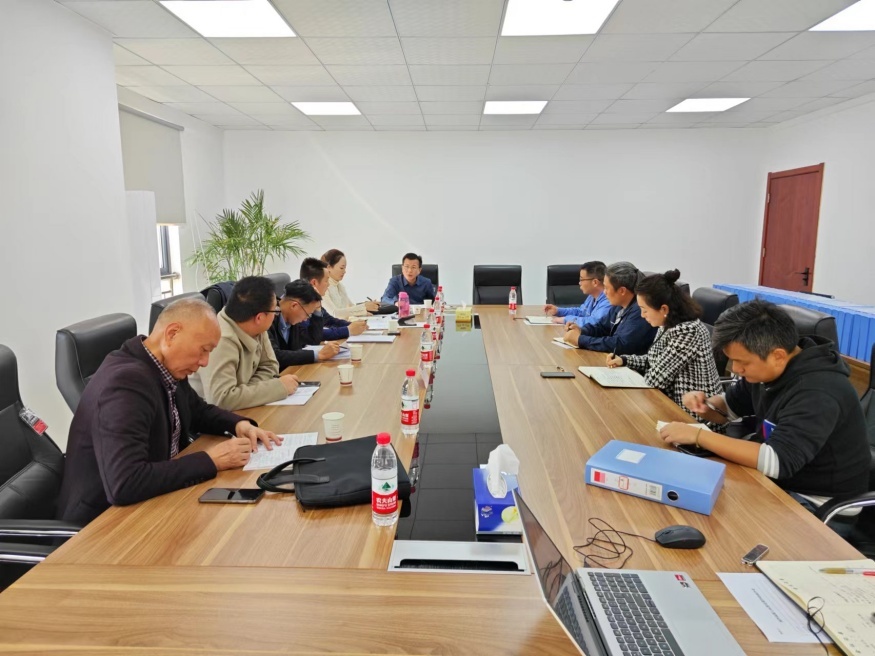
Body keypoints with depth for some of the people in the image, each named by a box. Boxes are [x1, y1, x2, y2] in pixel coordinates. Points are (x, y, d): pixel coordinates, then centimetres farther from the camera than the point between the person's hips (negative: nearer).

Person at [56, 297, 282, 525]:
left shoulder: (167, 369, -2)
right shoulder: (125, 381, -28)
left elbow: (198, 411, 17)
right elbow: (124, 485, -36)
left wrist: (239, 424, -3)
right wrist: (210, 461, -27)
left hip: (150, 502, 8)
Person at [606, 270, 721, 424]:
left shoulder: (687, 332, -26)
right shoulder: (667, 325, 2)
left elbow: (655, 379, -24)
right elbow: (655, 361, 16)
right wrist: (624, 360, 3)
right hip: (672, 402, 8)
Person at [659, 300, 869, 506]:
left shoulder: (817, 393, -30)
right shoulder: (767, 369, -5)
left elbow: (777, 461, -39)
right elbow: (729, 406, 11)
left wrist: (698, 435, -34)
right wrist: (704, 404, -12)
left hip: (813, 499, -7)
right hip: (778, 479, 7)